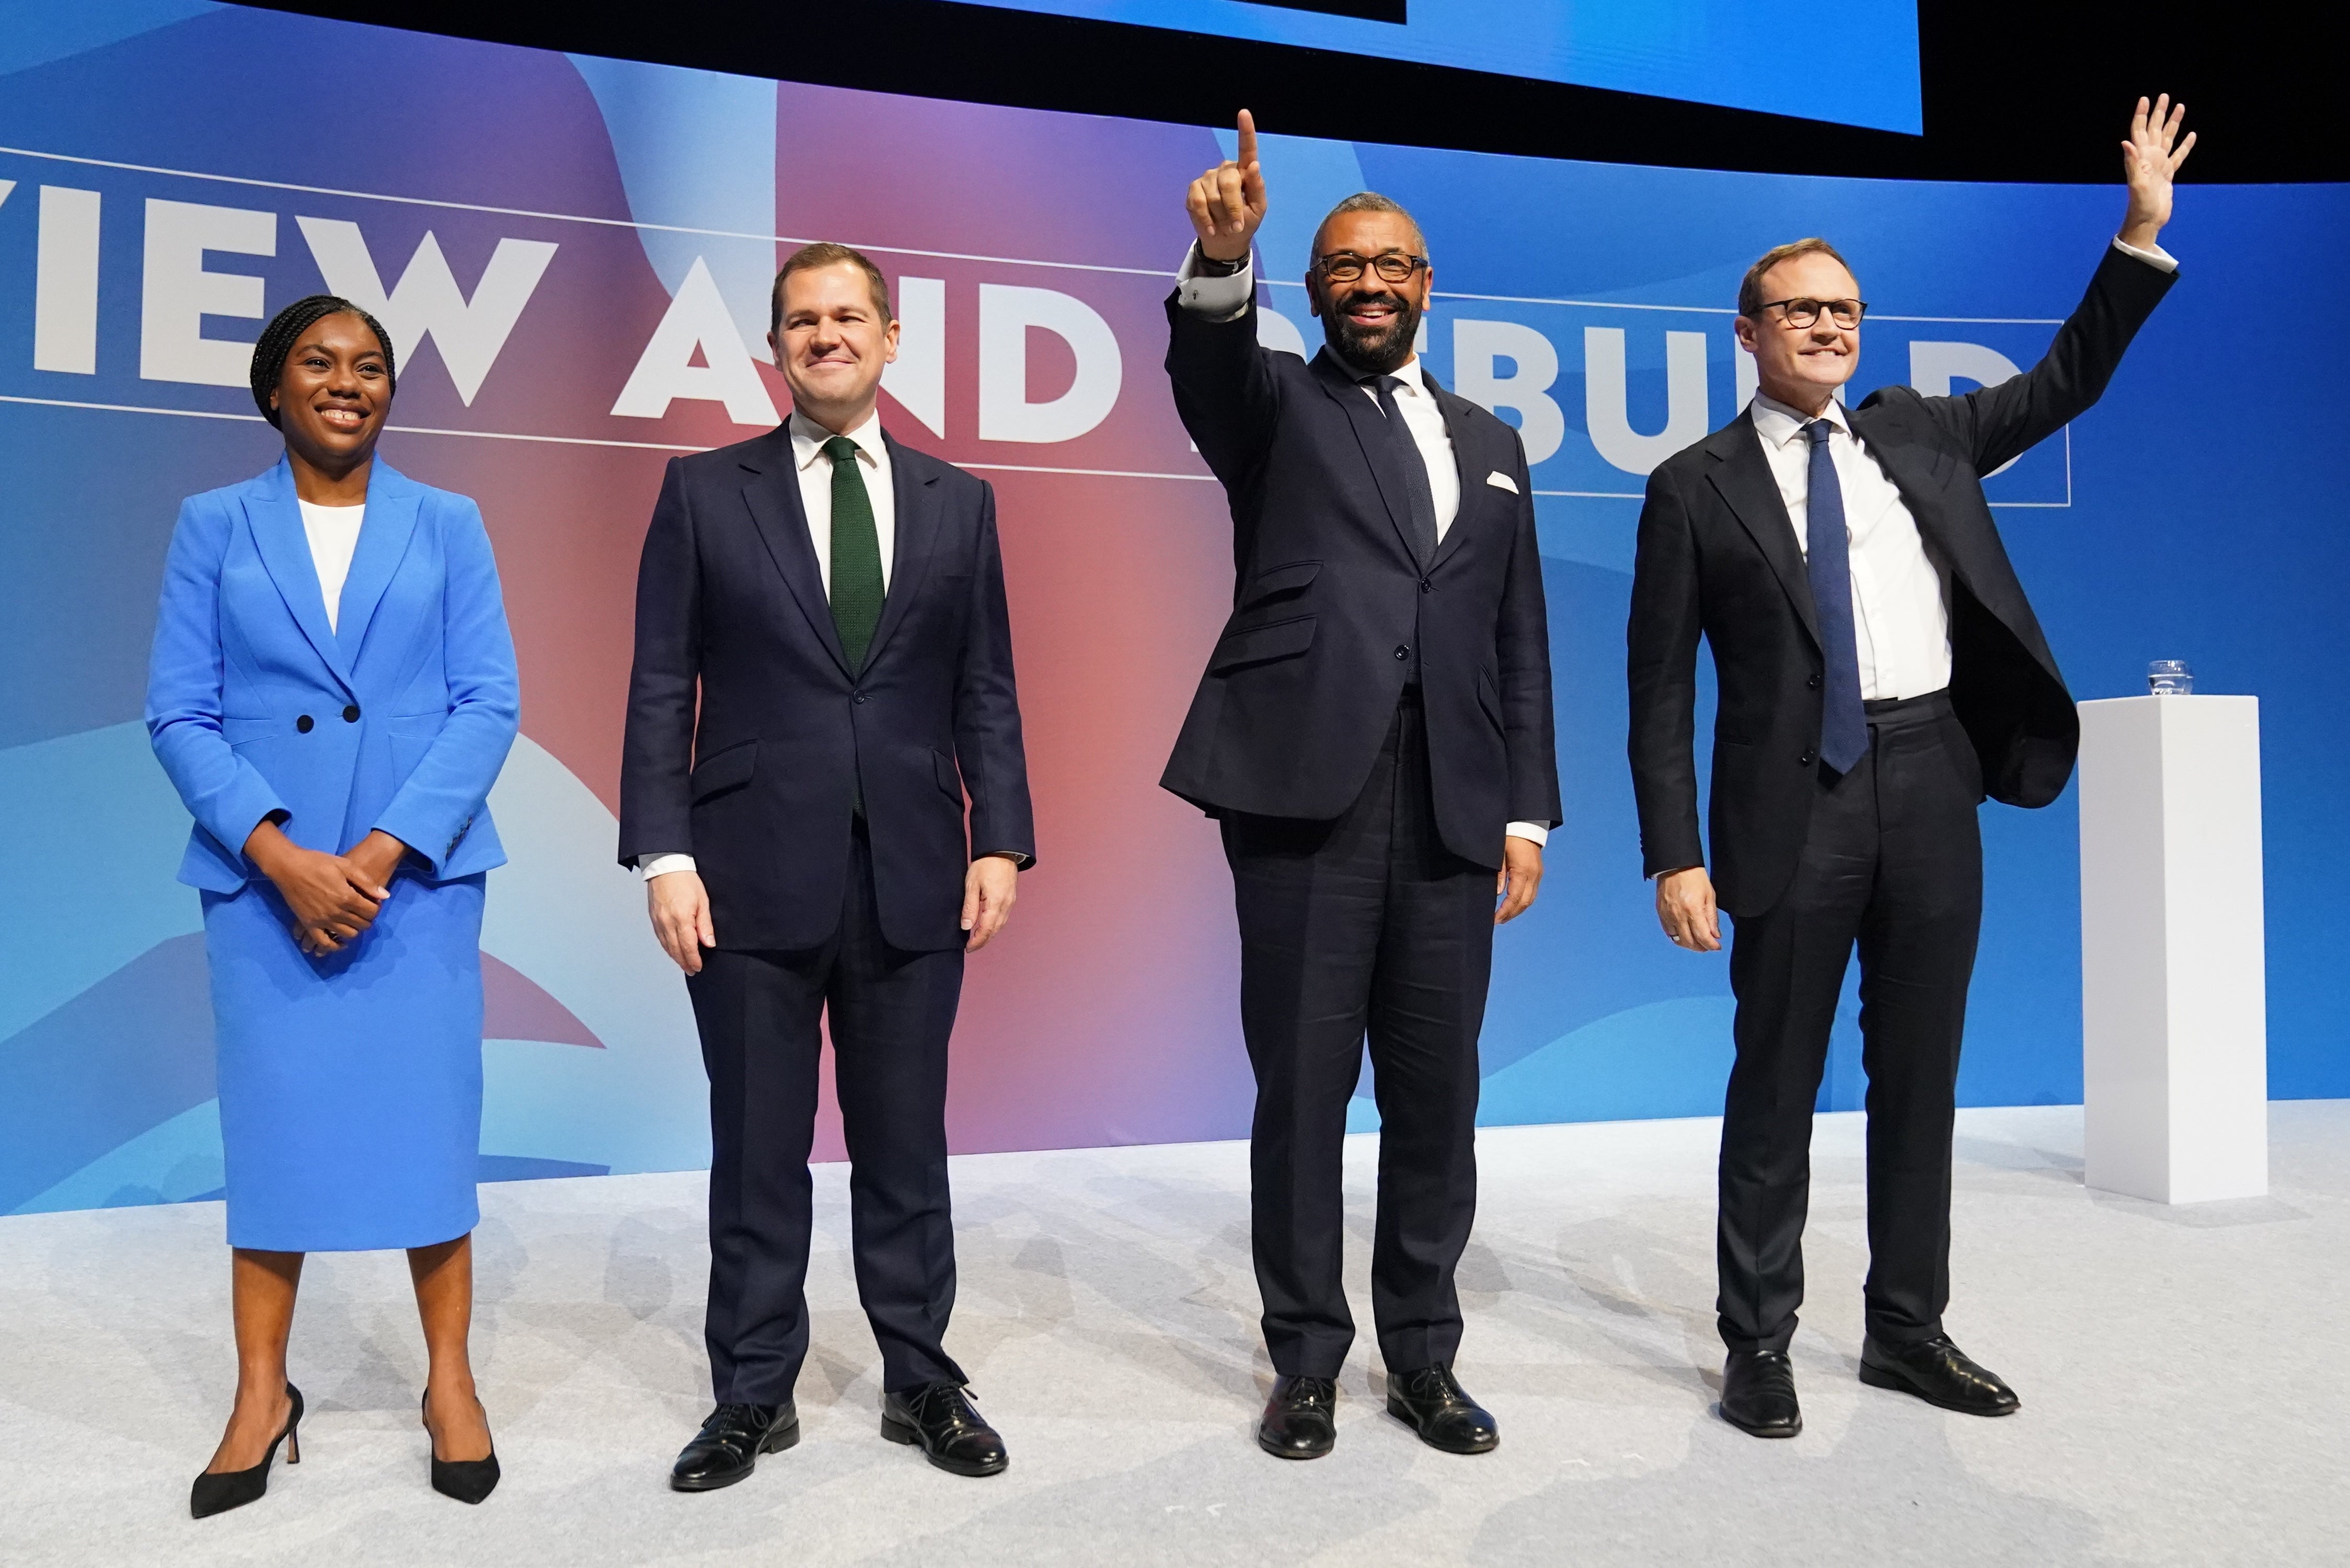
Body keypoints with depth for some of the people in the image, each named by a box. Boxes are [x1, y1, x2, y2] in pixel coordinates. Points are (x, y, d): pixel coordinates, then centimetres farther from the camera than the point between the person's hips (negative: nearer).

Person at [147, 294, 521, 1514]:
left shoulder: (447, 525, 6)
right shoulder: (214, 526, 7)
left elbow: (490, 703, -1)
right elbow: (179, 712, 2)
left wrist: (384, 850, -11)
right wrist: (281, 855, -12)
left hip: (418, 869, 0)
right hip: (261, 872, 1)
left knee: (426, 1117, 2)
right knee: (272, 1122, 5)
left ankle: (451, 1383, 15)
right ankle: (262, 1395, 19)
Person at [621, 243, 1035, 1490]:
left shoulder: (956, 502, 10)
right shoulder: (705, 491, 5)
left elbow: (986, 690, 8)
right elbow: (661, 688, 1)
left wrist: (1000, 839, -2)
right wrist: (664, 854, -7)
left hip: (913, 879, 2)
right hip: (754, 876, -1)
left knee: (905, 1147, 11)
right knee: (758, 1152, 9)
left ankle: (921, 1382, 27)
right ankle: (754, 1396, 25)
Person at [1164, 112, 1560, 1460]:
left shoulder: (1490, 442, 20)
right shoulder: (1277, 405, 10)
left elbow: (1520, 640, 16)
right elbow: (1207, 368, -15)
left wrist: (1527, 810, 9)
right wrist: (1221, 262, -36)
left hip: (1453, 811, 4)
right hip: (1306, 795, -3)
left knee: (1437, 1092, 9)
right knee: (1303, 1089, 3)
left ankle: (1424, 1355, 25)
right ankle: (1307, 1360, 19)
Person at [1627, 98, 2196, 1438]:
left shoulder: (1920, 434, 13)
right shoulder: (1697, 486, -1)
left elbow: (2066, 384, 20)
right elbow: (1663, 688, -4)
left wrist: (2144, 232, 9)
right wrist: (1676, 856, -10)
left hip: (1933, 784, 5)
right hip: (1798, 799, -4)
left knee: (1921, 1075, 12)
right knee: (1778, 1083, 3)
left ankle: (1908, 1329, 27)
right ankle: (1760, 1344, 17)